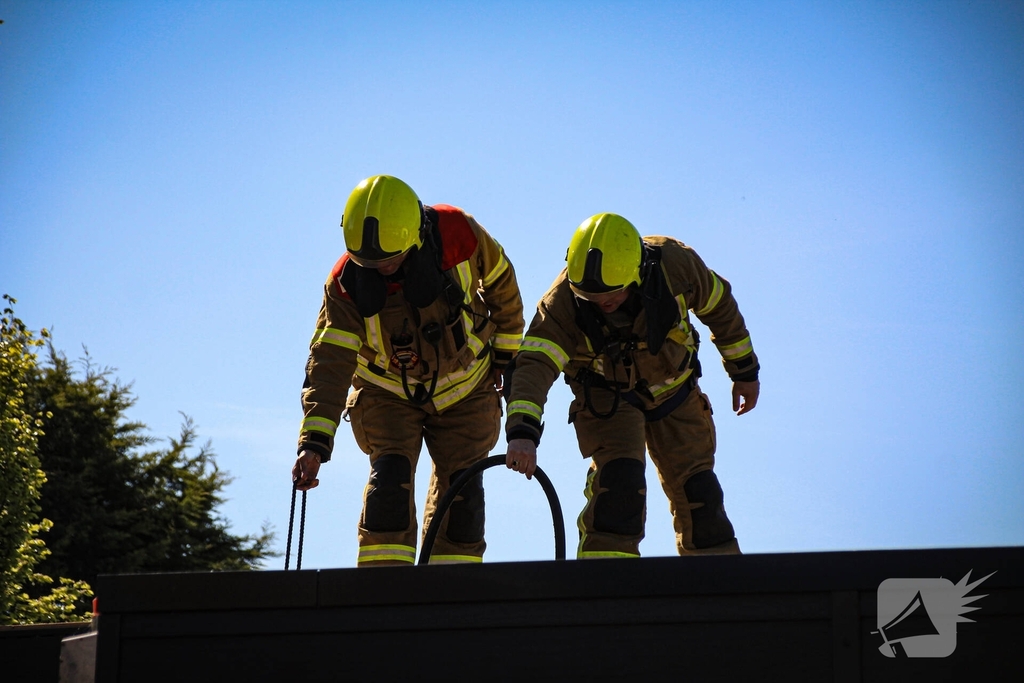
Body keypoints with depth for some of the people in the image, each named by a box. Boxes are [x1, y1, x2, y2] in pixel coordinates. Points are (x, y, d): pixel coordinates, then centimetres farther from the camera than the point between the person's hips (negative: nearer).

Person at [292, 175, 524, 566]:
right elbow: (329, 364, -28)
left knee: (460, 486, -6)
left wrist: (508, 353, 5)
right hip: (387, 393, -1)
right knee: (390, 474, -20)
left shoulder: (458, 235, -25)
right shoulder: (346, 284, -25)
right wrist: (315, 442, -38)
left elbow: (500, 282, -5)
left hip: (465, 390, 1)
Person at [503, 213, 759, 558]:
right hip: (606, 398, -2)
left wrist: (745, 370, 5)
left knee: (697, 491, 2)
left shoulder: (675, 264, -26)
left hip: (674, 392, 3)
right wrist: (522, 432, -58)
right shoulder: (562, 302, -31)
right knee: (618, 479, -25)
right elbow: (535, 365, -41)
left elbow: (719, 306, -6)